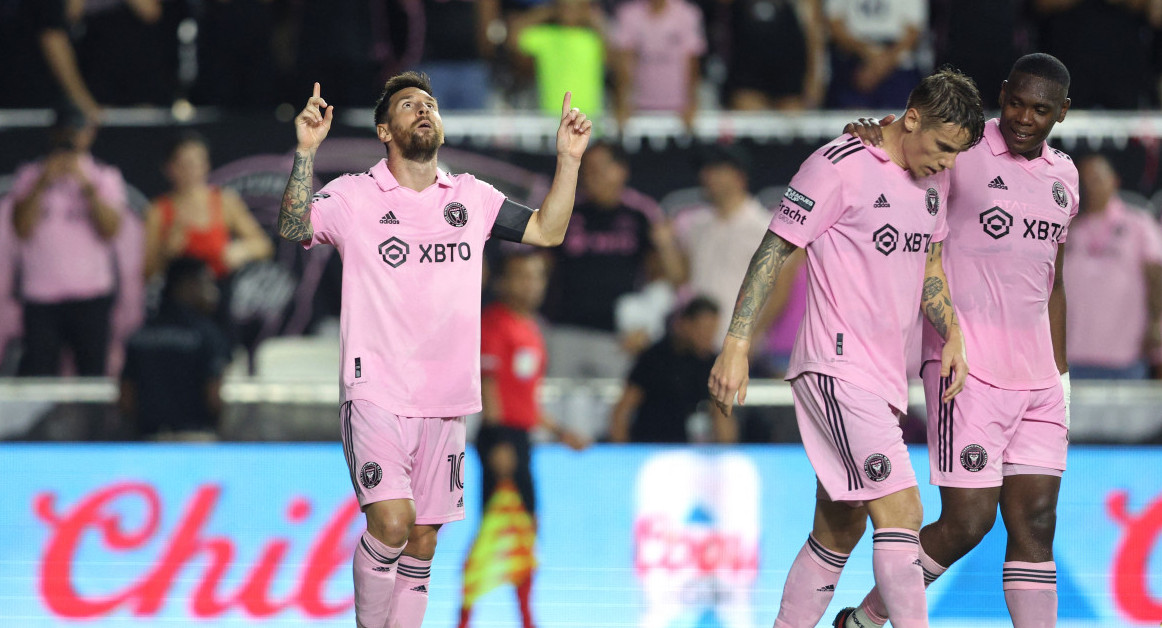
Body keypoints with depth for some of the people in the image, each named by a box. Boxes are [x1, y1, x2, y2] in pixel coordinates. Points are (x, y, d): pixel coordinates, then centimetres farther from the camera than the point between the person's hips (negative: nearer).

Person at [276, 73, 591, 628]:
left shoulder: (471, 197, 11)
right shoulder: (354, 196, -2)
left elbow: (547, 231, 14)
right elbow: (293, 228, -16)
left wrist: (569, 159, 2)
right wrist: (306, 152, -29)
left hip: (446, 402, 5)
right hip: (376, 393, -5)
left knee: (421, 543, 7)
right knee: (392, 522, -22)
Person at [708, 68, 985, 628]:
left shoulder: (934, 177, 13)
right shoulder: (841, 164, -12)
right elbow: (774, 250, -10)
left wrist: (952, 337, 14)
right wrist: (737, 345, -15)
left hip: (884, 378, 8)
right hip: (837, 369, -8)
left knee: (840, 531, 11)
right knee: (900, 511, -18)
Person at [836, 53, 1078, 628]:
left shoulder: (1062, 175, 15)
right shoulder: (963, 154, -6)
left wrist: (1061, 377, 19)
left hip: (1037, 381, 6)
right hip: (968, 368, -6)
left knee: (1035, 525, 0)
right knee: (968, 521, -7)